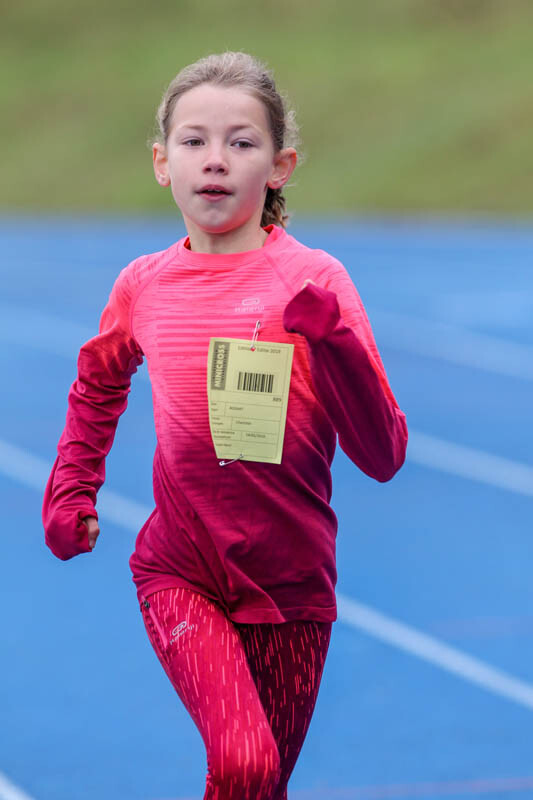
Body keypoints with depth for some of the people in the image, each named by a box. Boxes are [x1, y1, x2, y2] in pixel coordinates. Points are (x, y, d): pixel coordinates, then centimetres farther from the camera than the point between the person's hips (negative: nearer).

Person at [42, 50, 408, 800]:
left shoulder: (312, 279, -8)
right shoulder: (144, 285, 1)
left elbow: (382, 456, -13)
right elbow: (98, 384, 26)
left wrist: (332, 338, -24)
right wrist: (71, 490, 18)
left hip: (290, 587, 0)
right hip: (180, 576, 0)